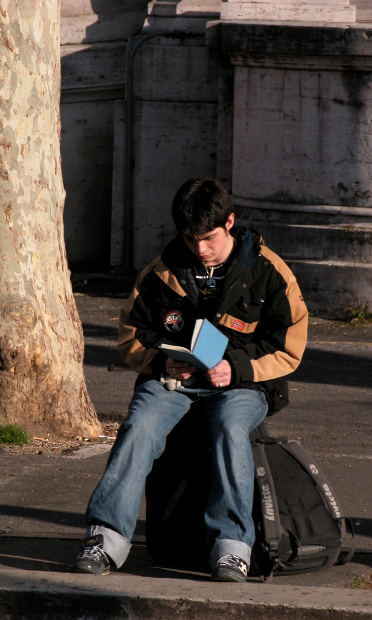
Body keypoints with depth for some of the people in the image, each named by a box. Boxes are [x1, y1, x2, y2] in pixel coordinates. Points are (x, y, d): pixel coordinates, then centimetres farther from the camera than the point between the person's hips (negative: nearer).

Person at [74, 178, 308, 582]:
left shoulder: (268, 273, -2)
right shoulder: (162, 273, 5)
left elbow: (288, 351, -1)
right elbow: (130, 337, 11)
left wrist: (237, 368, -17)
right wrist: (163, 363, -11)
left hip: (241, 384, -2)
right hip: (170, 380, 2)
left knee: (230, 428, -35)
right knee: (139, 427, -28)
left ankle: (231, 545, -37)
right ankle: (107, 537, -33)